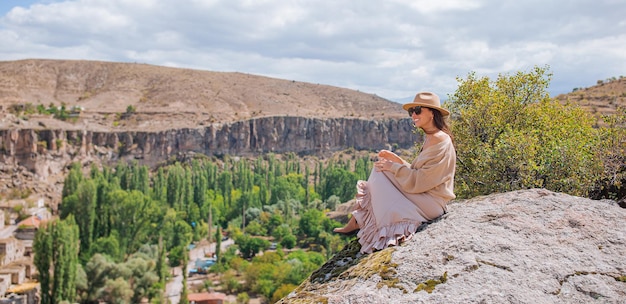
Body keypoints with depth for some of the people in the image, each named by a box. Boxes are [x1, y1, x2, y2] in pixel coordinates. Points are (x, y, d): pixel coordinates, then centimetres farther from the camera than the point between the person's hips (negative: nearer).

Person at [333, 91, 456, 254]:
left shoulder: (441, 142, -18)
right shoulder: (430, 139, 12)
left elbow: (420, 181, -22)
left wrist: (393, 167, -14)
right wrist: (396, 159, 3)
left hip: (431, 202, -9)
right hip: (422, 193, 9)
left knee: (380, 176, -13)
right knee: (379, 171, 1)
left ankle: (356, 223, 1)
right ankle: (355, 222, -2)